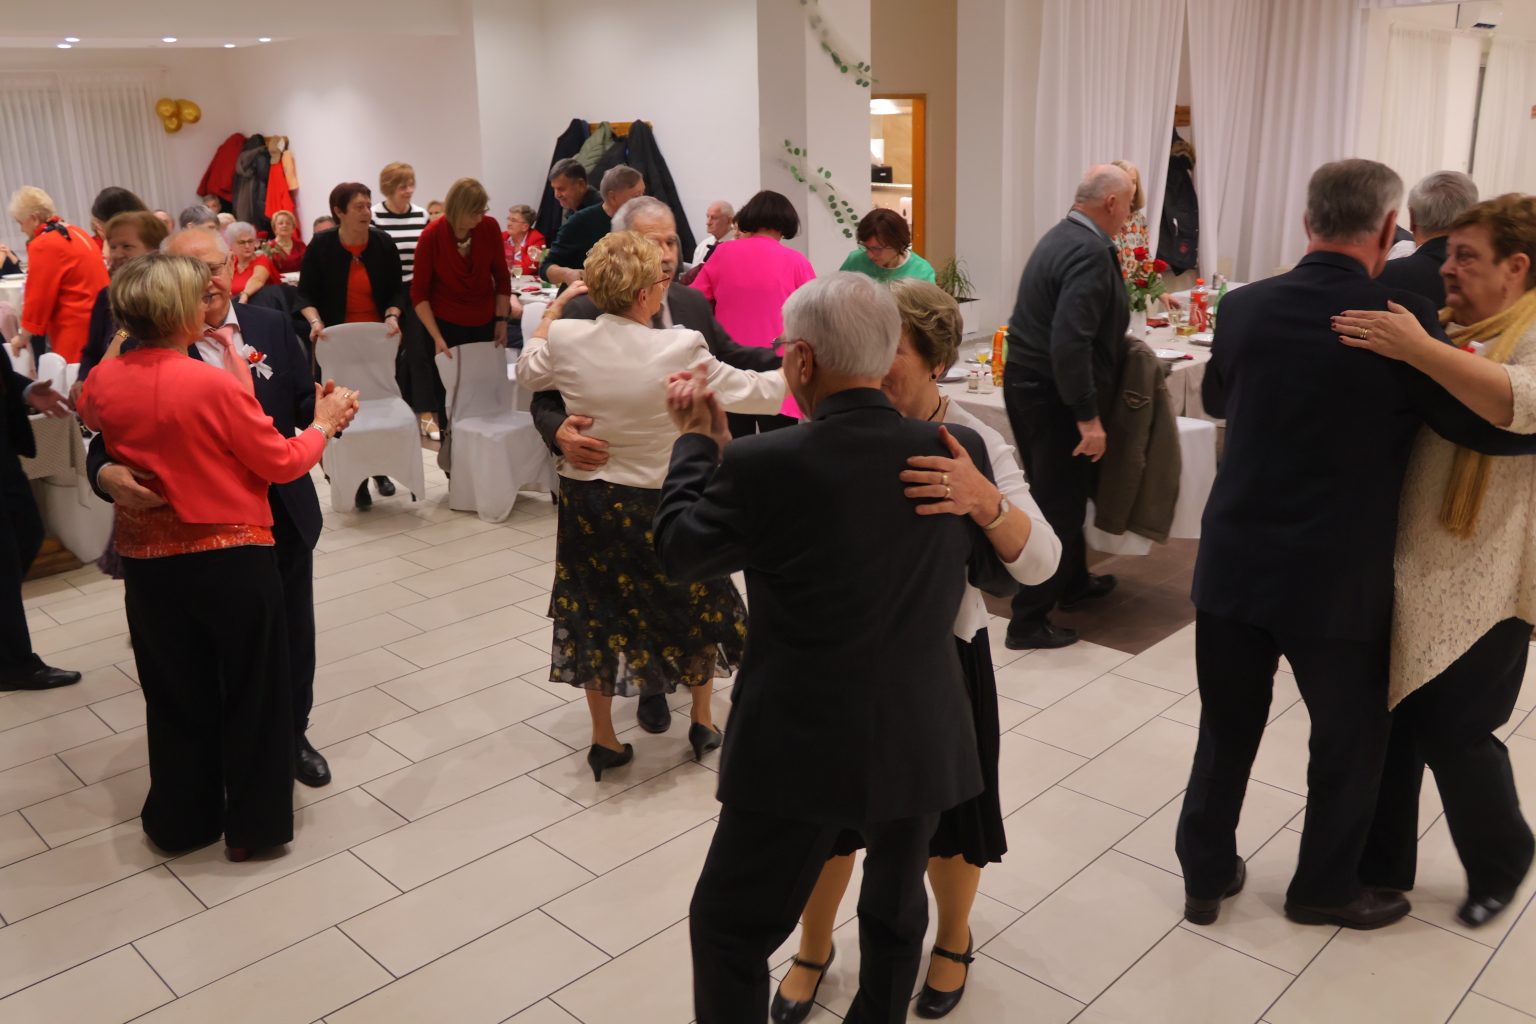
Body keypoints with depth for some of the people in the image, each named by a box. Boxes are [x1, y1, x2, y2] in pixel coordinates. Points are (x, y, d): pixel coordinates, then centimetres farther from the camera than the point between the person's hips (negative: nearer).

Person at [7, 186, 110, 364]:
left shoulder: (43, 246, -12)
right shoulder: (75, 233, 14)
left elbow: (38, 298, -10)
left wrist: (23, 337, 1)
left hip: (77, 331, -9)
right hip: (98, 324, 9)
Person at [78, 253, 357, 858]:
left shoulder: (104, 382, -4)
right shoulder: (215, 384, -20)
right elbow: (281, 463, -12)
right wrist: (324, 423, 4)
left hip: (148, 562, 5)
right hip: (232, 559, -5)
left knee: (175, 695, 20)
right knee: (251, 694, 12)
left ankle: (180, 820, 34)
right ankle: (253, 825, 24)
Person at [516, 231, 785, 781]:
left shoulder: (566, 337, -12)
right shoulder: (679, 350, -22)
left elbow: (529, 372, 12)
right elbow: (759, 391, -12)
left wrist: (554, 308, 21)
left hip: (584, 500, 3)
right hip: (655, 502, -3)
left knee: (595, 611, 19)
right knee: (698, 601, 21)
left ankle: (604, 740, 30)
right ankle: (703, 721, 35)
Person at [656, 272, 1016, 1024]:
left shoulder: (762, 465, -20)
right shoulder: (958, 453, -9)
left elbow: (677, 549, -2)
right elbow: (1003, 573, 8)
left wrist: (697, 440, 13)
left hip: (801, 751, -3)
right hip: (920, 743, 4)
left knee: (727, 930, 17)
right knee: (896, 912, 27)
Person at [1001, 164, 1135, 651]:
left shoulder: (1062, 237, 11)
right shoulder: (1091, 253, -20)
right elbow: (1070, 343, -28)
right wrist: (1088, 417, -25)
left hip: (1028, 383, 10)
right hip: (1053, 396, -10)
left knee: (1062, 494, 23)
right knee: (1058, 505, 0)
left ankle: (1072, 582, 41)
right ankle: (1028, 621, 7)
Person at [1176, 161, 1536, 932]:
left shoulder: (1244, 308, -3)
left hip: (1234, 567, 4)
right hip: (1338, 582, -3)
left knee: (1227, 731, 18)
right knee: (1349, 740, 18)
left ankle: (1206, 875, 31)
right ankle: (1325, 888, 36)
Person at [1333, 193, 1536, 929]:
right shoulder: (1446, 327, 12)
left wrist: (1418, 350, -37)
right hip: (1404, 568, 6)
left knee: (1453, 732, 2)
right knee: (1387, 718, 11)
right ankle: (1381, 865, 27)